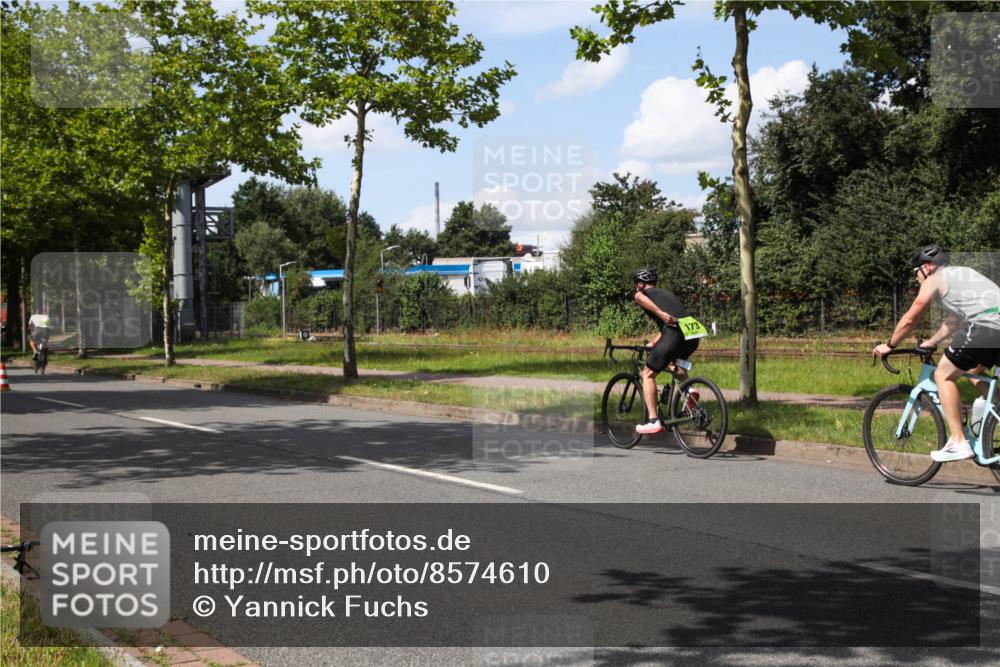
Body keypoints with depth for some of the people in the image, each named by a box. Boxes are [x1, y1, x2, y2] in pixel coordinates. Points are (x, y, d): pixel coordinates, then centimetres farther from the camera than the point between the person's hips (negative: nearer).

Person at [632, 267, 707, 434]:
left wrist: (660, 313, -20)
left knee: (648, 374, 7)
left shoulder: (642, 293, 16)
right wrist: (654, 343, 50)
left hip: (675, 333, -6)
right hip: (693, 335, 6)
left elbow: (639, 297, -10)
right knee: (674, 364, 36)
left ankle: (653, 420, -1)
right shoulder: (667, 293, 35)